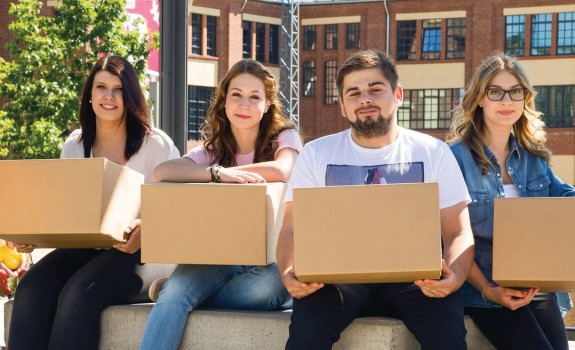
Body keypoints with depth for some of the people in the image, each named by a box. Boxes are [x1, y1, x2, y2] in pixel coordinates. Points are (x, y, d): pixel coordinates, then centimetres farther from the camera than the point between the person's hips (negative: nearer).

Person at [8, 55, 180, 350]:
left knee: (77, 294, -35)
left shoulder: (156, 145, -2)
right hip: (82, 249, 4)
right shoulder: (74, 146, 13)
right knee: (31, 290, -29)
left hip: (140, 254, -4)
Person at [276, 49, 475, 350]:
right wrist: (289, 273, -21)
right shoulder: (316, 154, 9)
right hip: (341, 275, 0)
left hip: (412, 275, 0)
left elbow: (458, 232, 3)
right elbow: (293, 229, 3)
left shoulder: (433, 152, 7)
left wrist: (454, 276, -20)